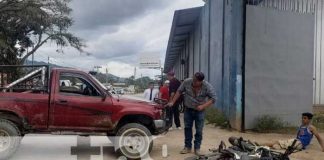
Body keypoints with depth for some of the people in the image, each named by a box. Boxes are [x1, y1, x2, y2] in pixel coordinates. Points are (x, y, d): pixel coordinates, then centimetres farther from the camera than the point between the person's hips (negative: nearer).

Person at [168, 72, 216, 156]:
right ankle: (187, 147, 19)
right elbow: (179, 91, -1)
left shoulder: (207, 86, -21)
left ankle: (197, 148, 15)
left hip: (199, 111, -2)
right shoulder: (186, 82, -15)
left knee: (199, 130, 2)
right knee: (187, 128, 7)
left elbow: (213, 98, -16)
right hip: (188, 109, 2)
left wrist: (203, 106, -26)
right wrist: (172, 102, -2)